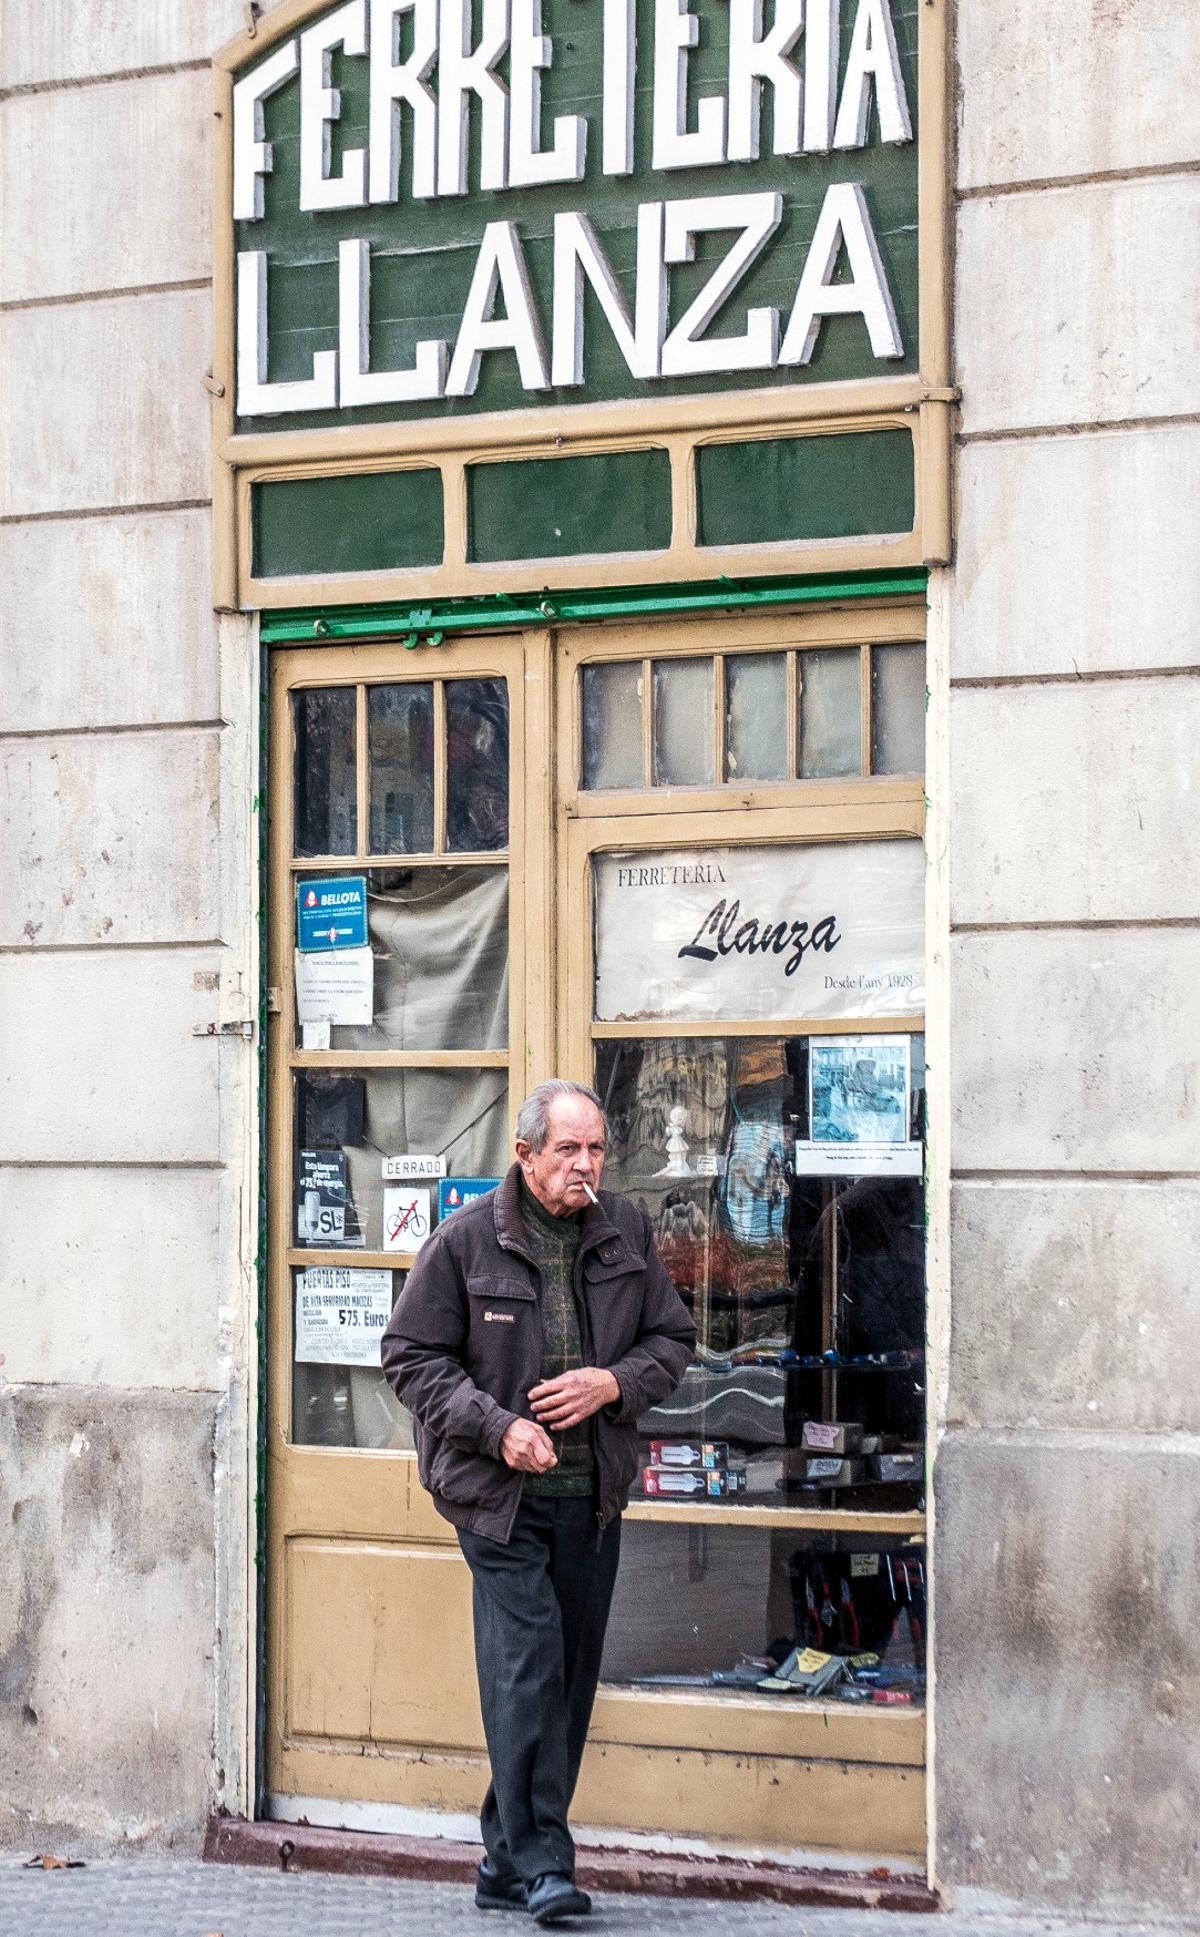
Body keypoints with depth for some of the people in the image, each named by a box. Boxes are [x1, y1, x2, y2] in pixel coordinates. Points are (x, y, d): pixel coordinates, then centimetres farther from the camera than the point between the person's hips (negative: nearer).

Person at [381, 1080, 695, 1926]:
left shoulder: (627, 1232, 6)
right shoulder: (467, 1240, -6)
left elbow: (673, 1338, 13)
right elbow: (413, 1355, -2)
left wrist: (615, 1383, -8)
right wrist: (498, 1428, -14)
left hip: (594, 1496, 5)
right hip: (501, 1496, -4)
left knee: (571, 1676, 8)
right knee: (526, 1664, -13)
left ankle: (508, 1862, 21)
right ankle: (542, 1863, -9)